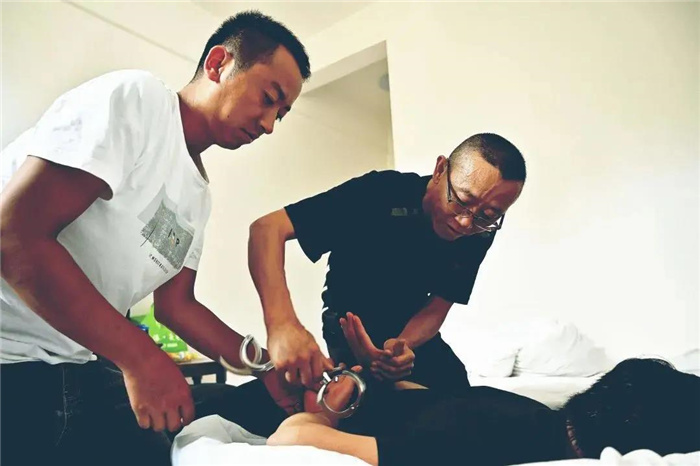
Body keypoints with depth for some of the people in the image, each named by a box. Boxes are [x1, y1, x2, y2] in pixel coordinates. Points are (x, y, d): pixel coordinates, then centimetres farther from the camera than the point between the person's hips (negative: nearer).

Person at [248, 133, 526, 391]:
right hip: (351, 324, -3)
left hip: (412, 328, 4)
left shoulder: (480, 234, -19)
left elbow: (437, 307, -14)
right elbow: (267, 228, -41)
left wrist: (403, 344, -37)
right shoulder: (379, 194, -34)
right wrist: (282, 325, -57)